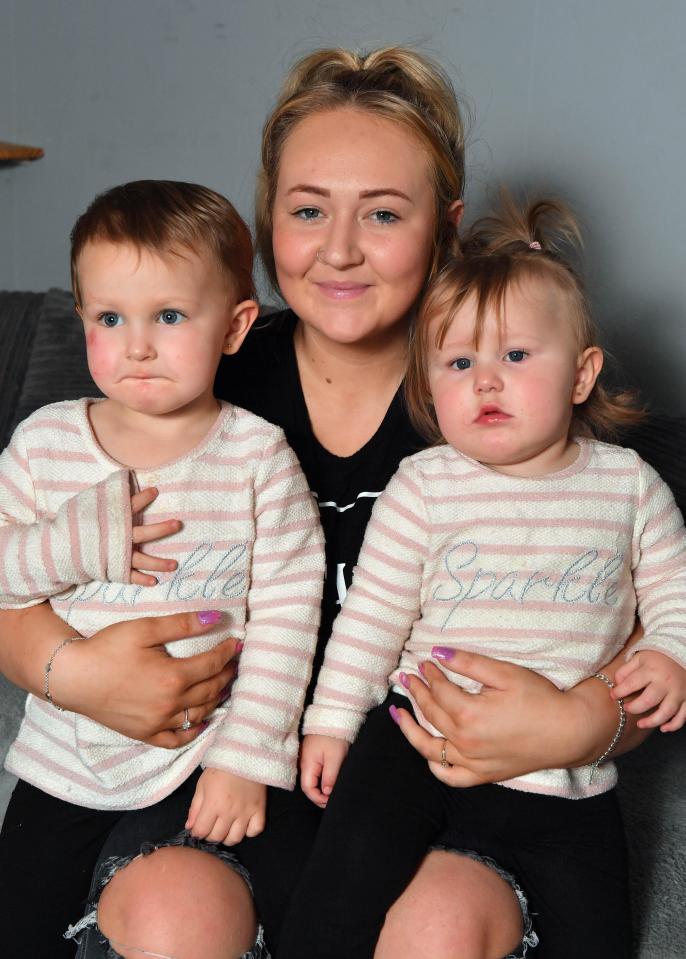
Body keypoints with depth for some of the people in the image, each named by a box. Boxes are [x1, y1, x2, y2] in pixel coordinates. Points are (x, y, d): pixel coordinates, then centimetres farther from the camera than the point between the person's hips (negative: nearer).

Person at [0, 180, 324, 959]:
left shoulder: (257, 454, -12)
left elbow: (286, 615, -12)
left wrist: (248, 757, -15)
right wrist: (77, 542, -22)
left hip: (201, 756, -3)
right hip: (64, 753, 4)